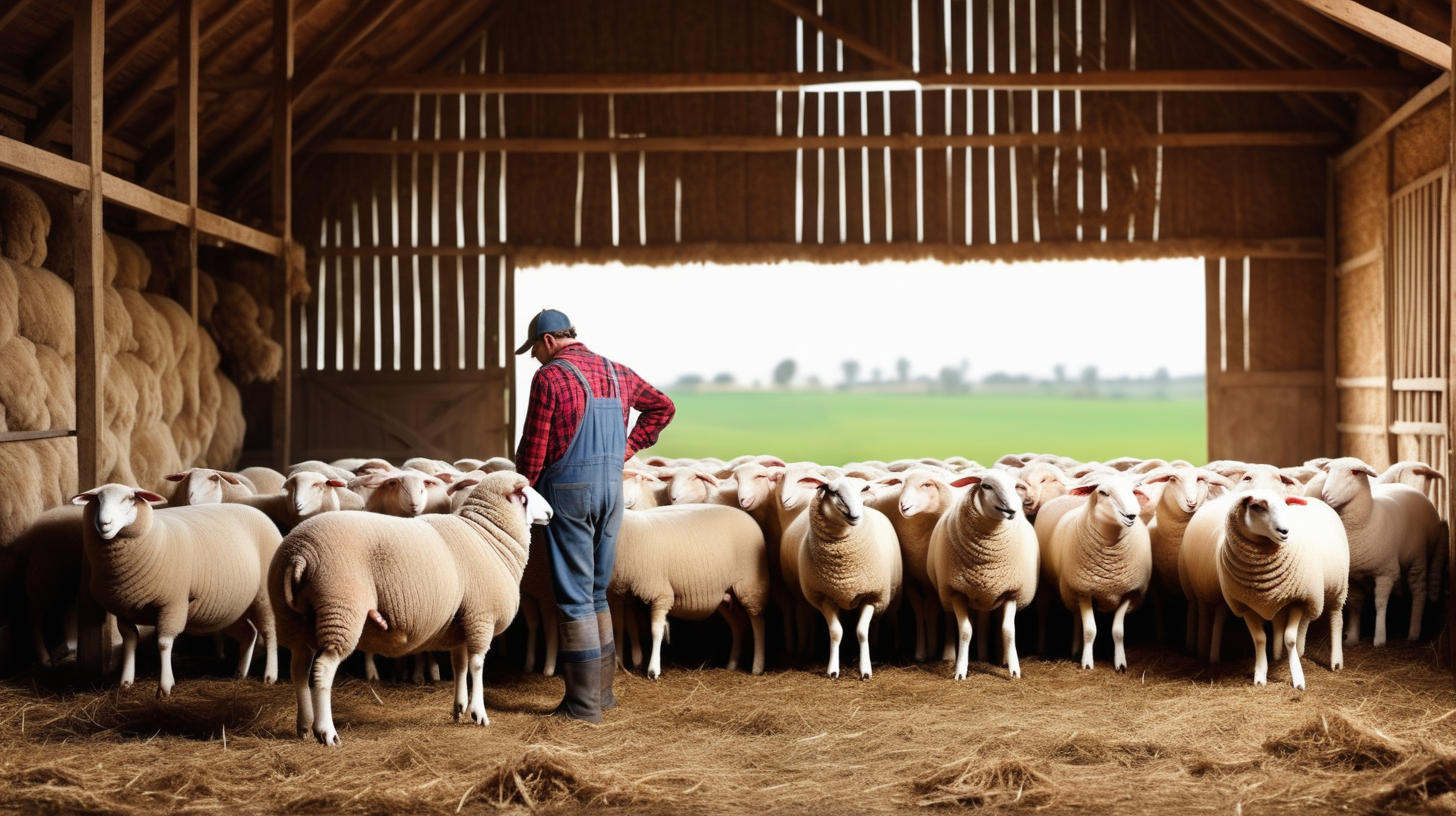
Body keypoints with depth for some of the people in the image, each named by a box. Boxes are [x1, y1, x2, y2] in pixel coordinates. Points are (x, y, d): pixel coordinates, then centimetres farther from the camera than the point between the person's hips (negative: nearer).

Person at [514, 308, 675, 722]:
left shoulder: (549, 377, -10)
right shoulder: (617, 373, 11)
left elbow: (533, 448, -10)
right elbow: (662, 406, 24)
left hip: (568, 491, -6)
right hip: (612, 489, 6)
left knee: (574, 597, -2)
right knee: (597, 593, 16)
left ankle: (583, 704, -1)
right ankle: (603, 689, 21)